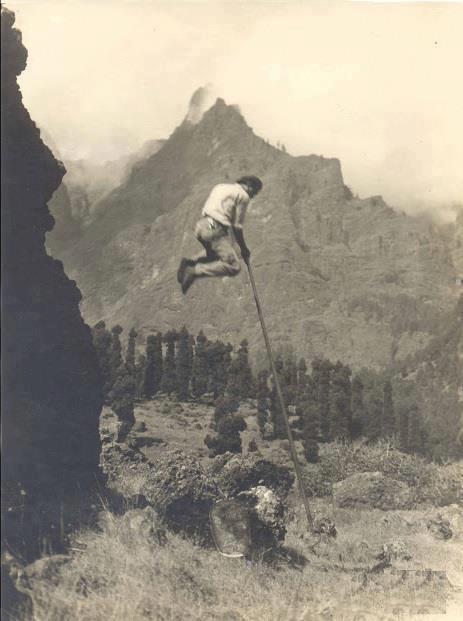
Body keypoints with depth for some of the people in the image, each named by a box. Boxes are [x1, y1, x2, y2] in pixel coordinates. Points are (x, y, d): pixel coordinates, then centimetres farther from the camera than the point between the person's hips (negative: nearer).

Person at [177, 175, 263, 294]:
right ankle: (196, 271, -19)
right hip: (214, 230, -8)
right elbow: (237, 226, -1)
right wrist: (243, 248, 10)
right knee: (234, 267, -9)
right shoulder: (243, 196, 1)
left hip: (200, 225, 9)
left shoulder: (220, 186, 24)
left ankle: (190, 262, 12)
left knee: (214, 253, 33)